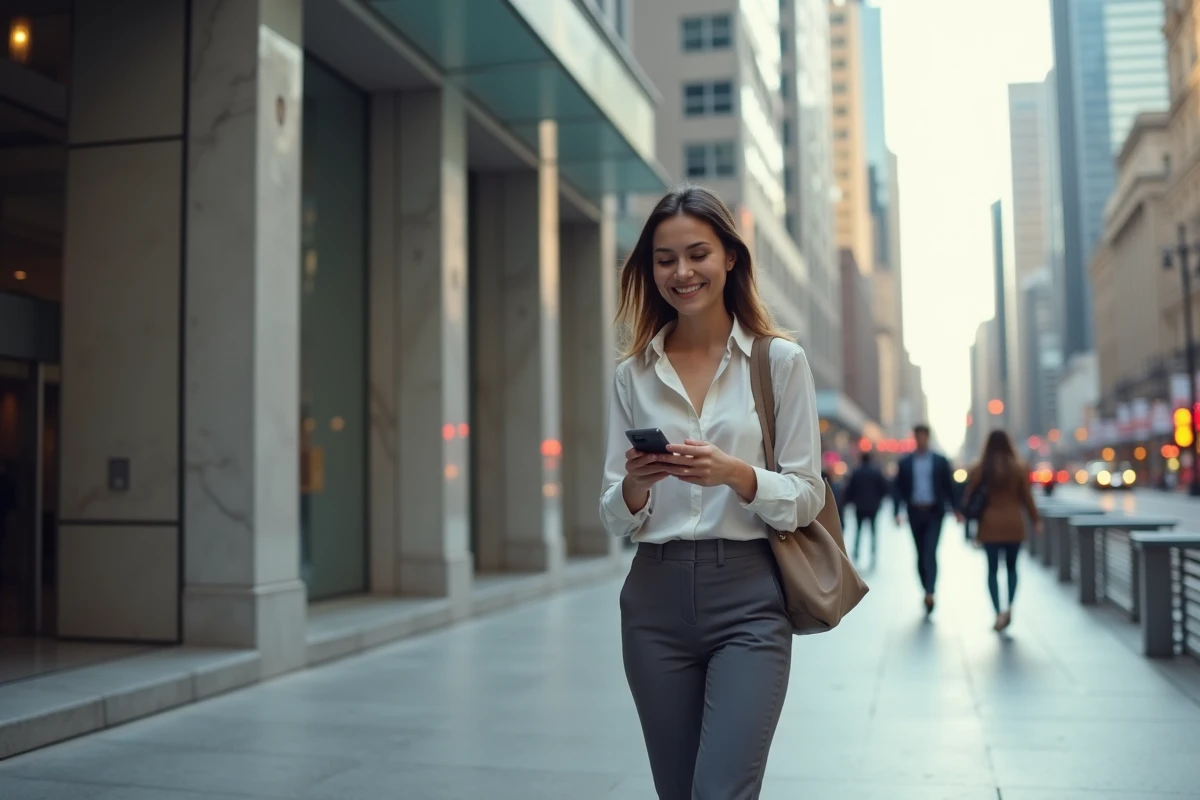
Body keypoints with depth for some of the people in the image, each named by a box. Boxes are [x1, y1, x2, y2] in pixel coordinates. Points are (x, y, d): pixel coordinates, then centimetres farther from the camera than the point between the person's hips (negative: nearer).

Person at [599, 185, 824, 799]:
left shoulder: (781, 361, 0)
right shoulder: (633, 375, 7)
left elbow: (806, 497, -1)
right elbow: (615, 519, 7)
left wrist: (734, 473, -19)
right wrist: (635, 484, -15)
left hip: (748, 598, -3)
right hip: (655, 601, 3)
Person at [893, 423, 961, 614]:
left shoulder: (940, 461, 4)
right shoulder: (905, 462, 5)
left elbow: (949, 486, 6)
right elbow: (899, 489, 3)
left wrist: (956, 510, 2)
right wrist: (898, 511, -9)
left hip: (934, 512, -2)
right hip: (915, 512, 2)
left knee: (930, 552, -14)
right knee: (921, 554, 7)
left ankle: (930, 592, -20)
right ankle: (927, 591, 16)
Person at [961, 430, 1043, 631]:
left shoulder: (978, 470, -3)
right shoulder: (1019, 468, -2)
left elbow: (969, 498, -4)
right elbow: (1027, 498, -2)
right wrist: (1036, 521, 7)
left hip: (989, 525, -1)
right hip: (1013, 524, 1)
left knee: (993, 569, 6)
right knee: (1011, 567, 14)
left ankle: (998, 612, -3)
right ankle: (1010, 606, -5)